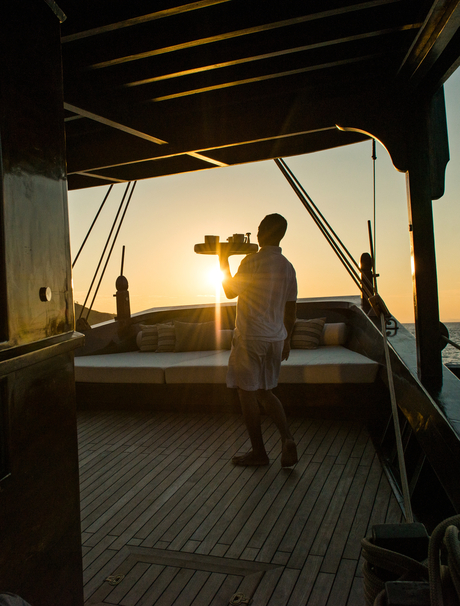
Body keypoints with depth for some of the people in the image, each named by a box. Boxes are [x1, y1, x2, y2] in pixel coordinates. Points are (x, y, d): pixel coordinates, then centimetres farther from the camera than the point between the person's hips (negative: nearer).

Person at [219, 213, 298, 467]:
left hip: (250, 337, -7)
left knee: (247, 392, 6)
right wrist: (286, 340, 22)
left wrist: (224, 262, 7)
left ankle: (258, 452, 14)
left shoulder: (252, 261, -13)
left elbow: (230, 291, -4)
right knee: (265, 391, 19)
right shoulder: (288, 267, 8)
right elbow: (290, 310, 13)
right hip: (276, 338, 7)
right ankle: (287, 439, 2)